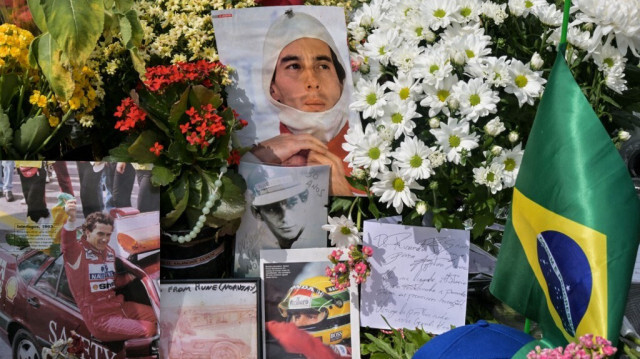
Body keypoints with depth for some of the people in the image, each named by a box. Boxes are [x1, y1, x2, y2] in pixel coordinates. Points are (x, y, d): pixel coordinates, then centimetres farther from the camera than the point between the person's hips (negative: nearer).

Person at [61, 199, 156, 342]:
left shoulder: (109, 252, 13)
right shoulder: (77, 251, -11)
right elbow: (67, 243, -37)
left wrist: (131, 276, 8)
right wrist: (71, 219, -56)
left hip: (118, 305, 8)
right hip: (100, 319, -8)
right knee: (149, 330, -18)